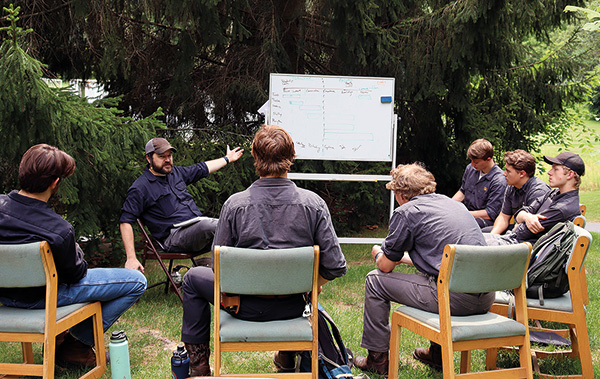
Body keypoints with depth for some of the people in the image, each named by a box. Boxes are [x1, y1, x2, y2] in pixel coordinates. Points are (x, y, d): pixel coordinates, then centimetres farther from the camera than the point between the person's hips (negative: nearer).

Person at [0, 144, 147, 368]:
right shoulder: (59, 230, -33)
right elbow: (76, 274, -16)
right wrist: (76, 251, 4)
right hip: (43, 297, -7)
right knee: (137, 282, -3)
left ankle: (62, 333, 31)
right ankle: (78, 344, 6)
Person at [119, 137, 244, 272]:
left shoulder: (175, 172, 19)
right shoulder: (140, 188, -3)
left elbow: (202, 169, 35)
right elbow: (126, 222, -7)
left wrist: (227, 159, 43)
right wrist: (131, 259, -15)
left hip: (199, 222, 8)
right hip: (175, 235, -8)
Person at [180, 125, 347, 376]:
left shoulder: (235, 204, -16)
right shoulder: (313, 203, -14)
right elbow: (335, 266, -14)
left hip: (245, 307, -2)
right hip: (293, 306, 2)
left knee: (194, 278, 26)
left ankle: (198, 364, 30)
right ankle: (287, 356, 50)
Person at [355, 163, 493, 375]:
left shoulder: (406, 212, -1)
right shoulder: (453, 204, 21)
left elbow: (386, 266, 5)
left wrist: (377, 254, 28)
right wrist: (401, 257, 44)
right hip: (485, 298, 8)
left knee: (375, 280, 10)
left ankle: (377, 359, 19)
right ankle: (438, 354, 41)